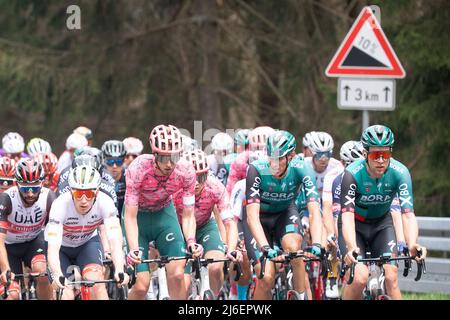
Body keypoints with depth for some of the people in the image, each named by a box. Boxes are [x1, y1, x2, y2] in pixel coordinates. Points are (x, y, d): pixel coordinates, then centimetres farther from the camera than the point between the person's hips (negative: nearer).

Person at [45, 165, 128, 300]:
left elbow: (114, 239, -38)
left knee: (95, 280, -25)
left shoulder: (105, 203, -31)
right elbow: (53, 248, -43)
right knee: (67, 294, -17)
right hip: (61, 246, -1)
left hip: (88, 242, 1)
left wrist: (119, 271, -55)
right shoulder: (61, 205, -36)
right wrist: (57, 276, -61)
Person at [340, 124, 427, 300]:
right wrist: (352, 249, -56)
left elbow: (409, 215, -30)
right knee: (359, 278, -23)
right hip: (356, 225, -2)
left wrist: (412, 245, -50)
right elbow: (347, 216, -37)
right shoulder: (352, 174, -29)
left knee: (390, 278, -15)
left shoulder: (400, 172, -24)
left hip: (382, 224, 2)